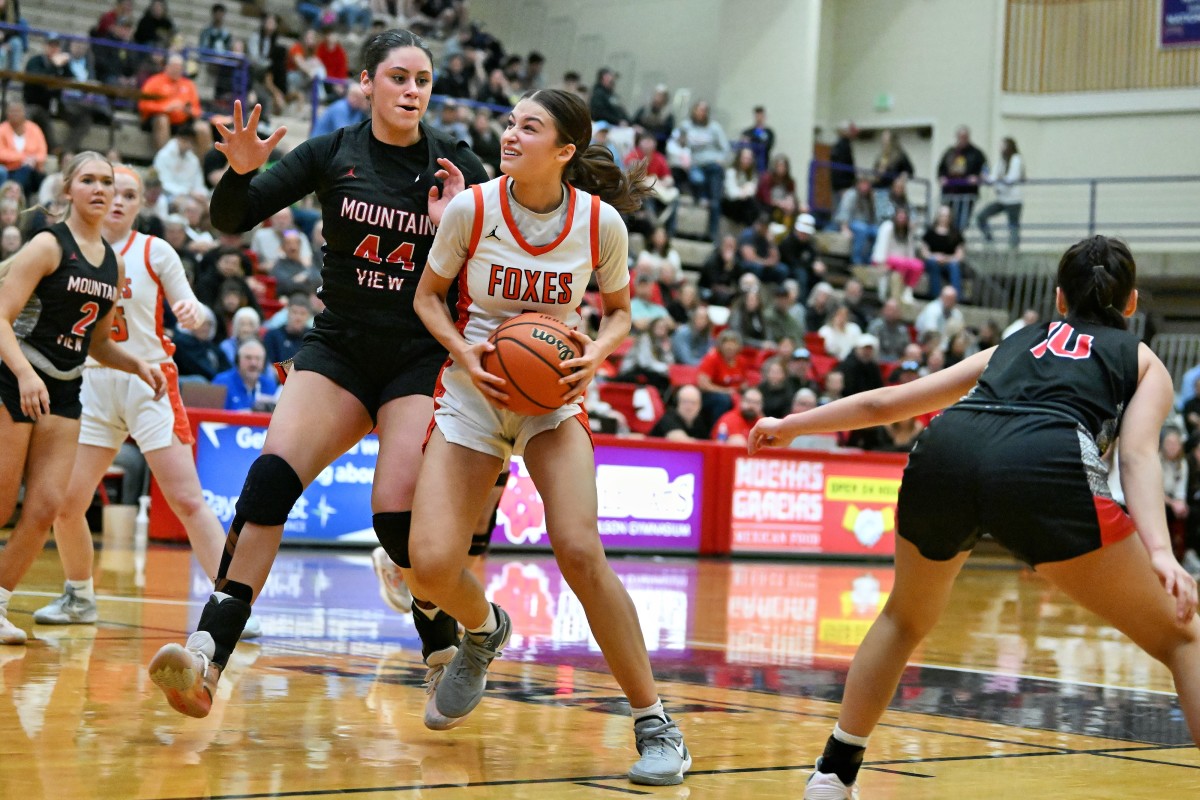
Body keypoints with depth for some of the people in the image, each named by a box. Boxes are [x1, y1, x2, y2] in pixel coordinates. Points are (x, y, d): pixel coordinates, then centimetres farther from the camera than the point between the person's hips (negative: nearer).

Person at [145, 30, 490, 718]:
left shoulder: (453, 164, -1)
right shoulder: (333, 154, 2)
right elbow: (232, 219, 0)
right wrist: (241, 170, -20)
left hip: (422, 357, -2)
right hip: (339, 348, 2)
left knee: (398, 514, -16)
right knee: (273, 474, -20)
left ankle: (446, 648, 11)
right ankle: (210, 651, -25)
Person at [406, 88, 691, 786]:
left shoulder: (602, 223, -9)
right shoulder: (471, 209, -10)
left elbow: (619, 311, 7)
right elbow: (428, 295, 4)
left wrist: (596, 354, -14)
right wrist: (465, 351, -15)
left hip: (554, 394, -1)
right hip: (473, 392, 1)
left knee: (582, 555, -21)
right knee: (430, 568, -12)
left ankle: (656, 725, -7)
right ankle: (485, 630, 27)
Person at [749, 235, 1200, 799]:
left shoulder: (1017, 343, 36)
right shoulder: (1143, 360, 27)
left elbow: (884, 402, 38)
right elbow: (1137, 453, 5)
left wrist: (791, 425, 51)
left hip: (945, 450, 4)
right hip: (1045, 468, -4)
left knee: (904, 621, 32)